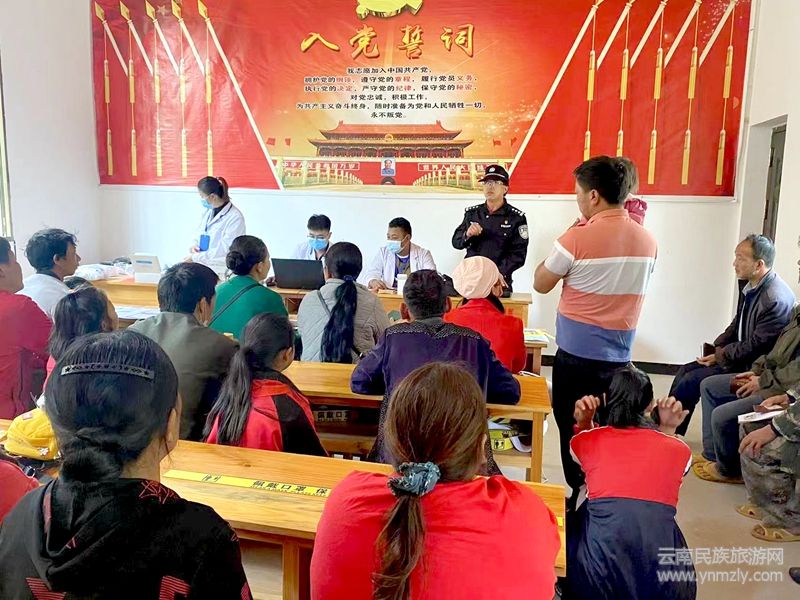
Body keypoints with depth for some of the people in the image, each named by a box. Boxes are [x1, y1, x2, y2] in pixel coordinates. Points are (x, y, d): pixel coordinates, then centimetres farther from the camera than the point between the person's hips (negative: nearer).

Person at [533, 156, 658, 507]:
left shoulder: (577, 238, -16)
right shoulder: (647, 240, 2)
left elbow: (541, 284, -4)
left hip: (577, 353, -5)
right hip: (619, 355, 5)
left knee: (573, 428, 10)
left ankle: (580, 495, 19)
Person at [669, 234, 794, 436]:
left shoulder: (776, 299, -25)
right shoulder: (751, 287, 2)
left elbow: (756, 347, -22)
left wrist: (720, 356, -12)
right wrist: (717, 349, 1)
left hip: (752, 367, -9)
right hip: (736, 356, 9)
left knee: (692, 380, -15)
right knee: (685, 371, 2)